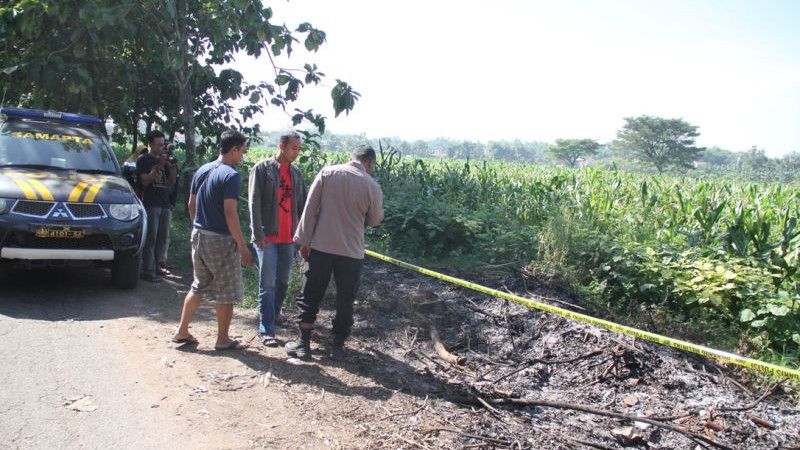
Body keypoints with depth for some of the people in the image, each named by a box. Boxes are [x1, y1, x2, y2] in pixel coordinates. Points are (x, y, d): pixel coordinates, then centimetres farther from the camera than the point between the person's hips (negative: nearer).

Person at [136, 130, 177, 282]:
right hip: (150, 205, -6)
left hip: (165, 204, 6)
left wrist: (172, 165, -6)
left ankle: (156, 266, 16)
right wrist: (159, 166, -16)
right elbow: (145, 181, -9)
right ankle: (148, 271, -5)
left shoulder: (165, 160, 18)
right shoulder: (143, 160, 2)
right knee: (151, 238, -7)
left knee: (162, 238, 7)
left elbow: (173, 180, 11)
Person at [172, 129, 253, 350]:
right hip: (220, 240, -8)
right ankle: (223, 340, 14)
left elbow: (191, 205, 14)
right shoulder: (230, 175, -16)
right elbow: (230, 213, -22)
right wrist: (242, 246, -17)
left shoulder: (202, 170, 9)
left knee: (199, 286, 20)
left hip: (199, 235, 8)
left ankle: (182, 331, 24)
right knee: (226, 292, 5)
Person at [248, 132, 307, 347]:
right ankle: (266, 330, 0)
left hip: (288, 237, 5)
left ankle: (274, 314, 33)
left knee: (283, 282, 13)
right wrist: (258, 233, -17)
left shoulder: (296, 173, 13)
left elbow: (302, 204, 14)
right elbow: (254, 202, -10)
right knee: (268, 284, -5)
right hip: (267, 236, -5)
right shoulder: (262, 168, -4)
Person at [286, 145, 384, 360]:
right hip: (351, 252, -1)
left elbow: (310, 209, -4)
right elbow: (374, 220, 7)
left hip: (321, 247, 1)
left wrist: (304, 241, 2)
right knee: (345, 300, 13)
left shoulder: (327, 173, -4)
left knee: (310, 296, 13)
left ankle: (303, 343, 18)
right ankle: (338, 346, 22)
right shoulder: (372, 186, -7)